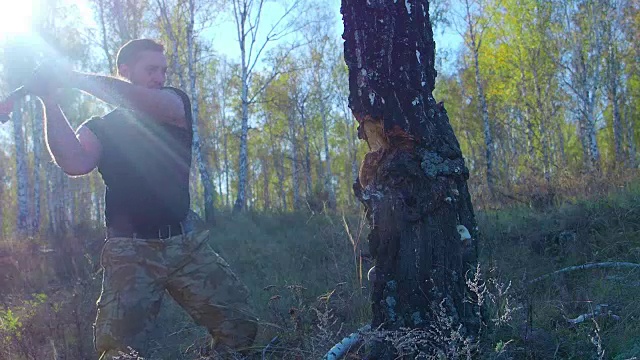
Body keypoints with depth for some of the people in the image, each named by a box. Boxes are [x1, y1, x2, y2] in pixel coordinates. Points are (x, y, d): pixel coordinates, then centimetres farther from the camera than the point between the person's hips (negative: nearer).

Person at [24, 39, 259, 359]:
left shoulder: (176, 104, 12)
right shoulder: (100, 127, 10)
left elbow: (145, 103, -12)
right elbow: (74, 163, -13)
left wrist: (74, 78, -14)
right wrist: (50, 101, -19)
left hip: (186, 245, 2)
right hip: (130, 251, -1)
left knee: (240, 328, -7)